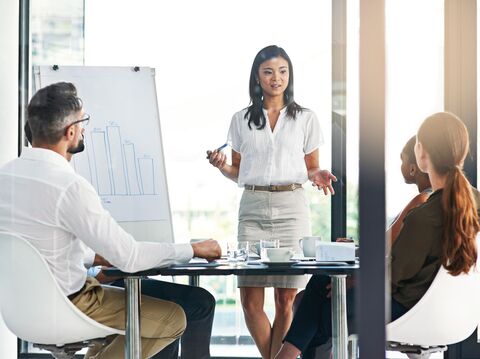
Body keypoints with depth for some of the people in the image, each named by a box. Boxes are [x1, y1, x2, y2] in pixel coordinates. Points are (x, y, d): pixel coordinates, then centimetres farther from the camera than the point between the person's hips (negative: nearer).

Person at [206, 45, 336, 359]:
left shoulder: (305, 119, 9)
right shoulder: (242, 120, 12)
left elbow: (312, 168, 13)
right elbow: (238, 172, 16)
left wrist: (318, 177, -9)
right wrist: (221, 165, -5)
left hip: (291, 207, -1)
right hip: (253, 208, 1)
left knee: (286, 298, -5)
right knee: (250, 300, -4)